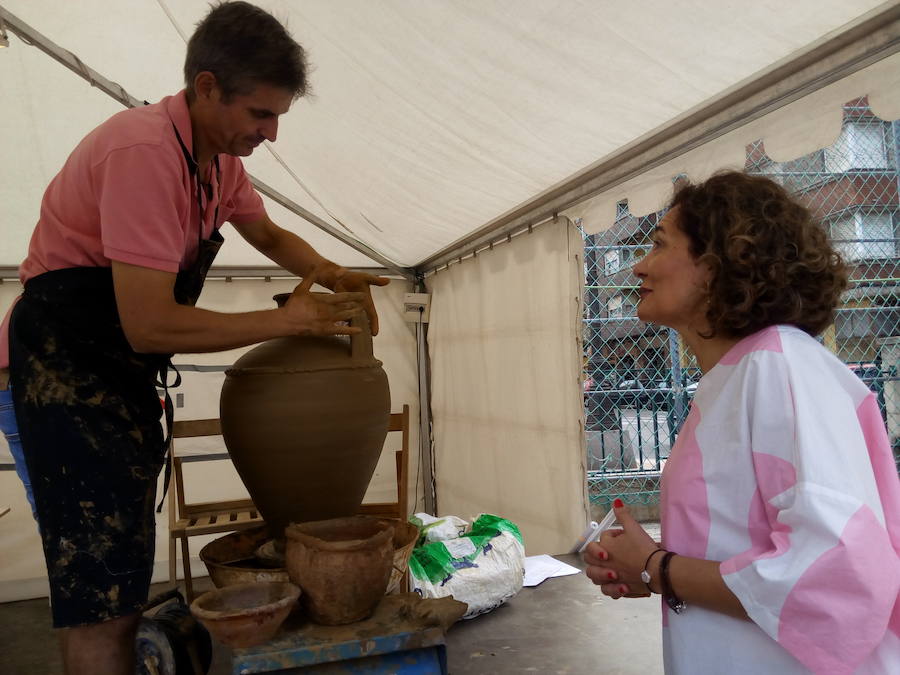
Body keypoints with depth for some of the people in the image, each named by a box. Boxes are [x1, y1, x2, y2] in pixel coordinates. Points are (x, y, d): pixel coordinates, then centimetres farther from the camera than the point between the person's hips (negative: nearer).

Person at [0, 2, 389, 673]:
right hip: (66, 362, -9)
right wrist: (284, 320, -21)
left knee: (123, 571, 16)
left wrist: (328, 274, -1)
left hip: (125, 367, 9)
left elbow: (269, 234, 20)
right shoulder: (146, 151, -25)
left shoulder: (218, 154, 4)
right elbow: (149, 325, -29)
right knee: (103, 587, -7)